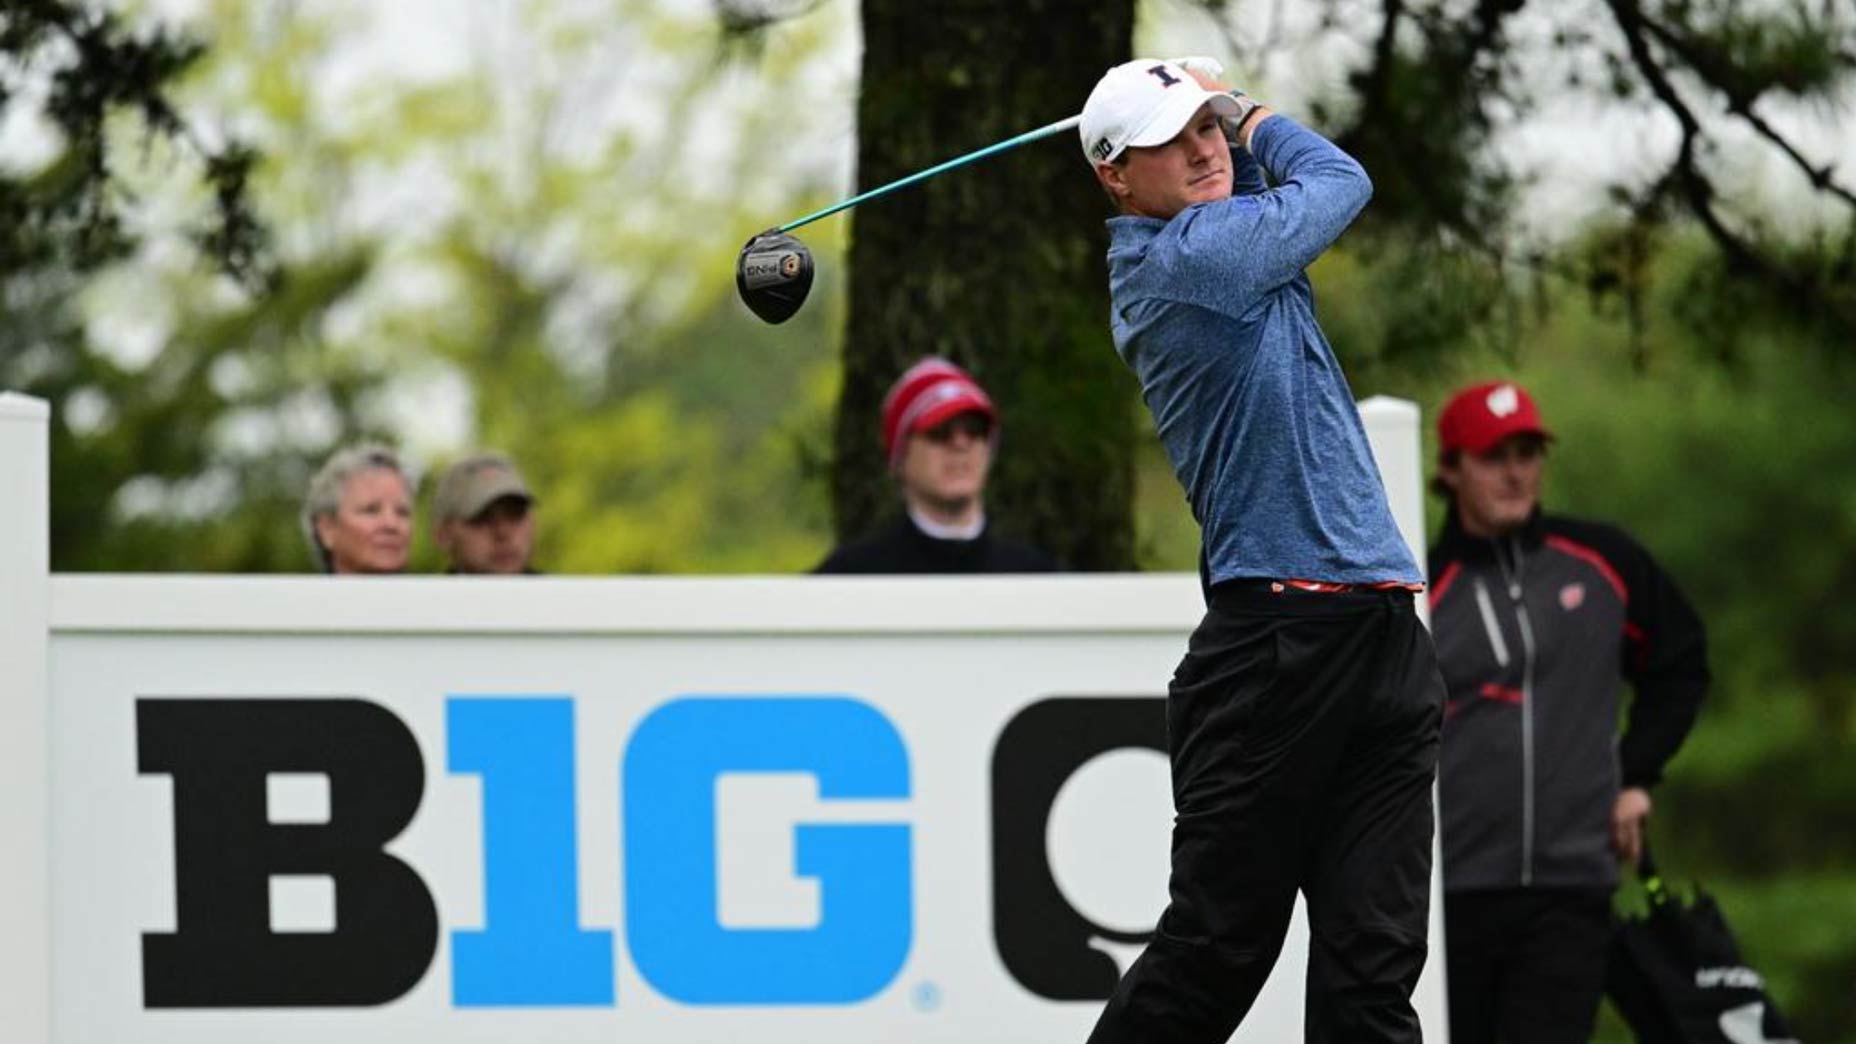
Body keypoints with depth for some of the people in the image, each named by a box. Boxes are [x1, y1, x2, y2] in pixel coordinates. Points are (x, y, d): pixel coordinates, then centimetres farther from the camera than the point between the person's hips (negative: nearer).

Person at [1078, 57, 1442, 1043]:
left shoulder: (1213, 244, 16)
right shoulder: (1190, 257, -9)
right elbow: (1338, 178, 4)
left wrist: (1224, 114, 18)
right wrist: (1252, 116, 20)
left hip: (1382, 636, 9)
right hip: (1277, 646, -9)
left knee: (1375, 963, -1)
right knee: (1216, 950, -4)